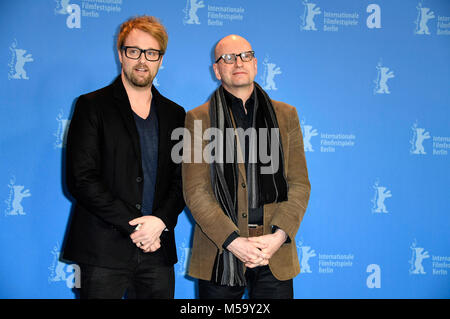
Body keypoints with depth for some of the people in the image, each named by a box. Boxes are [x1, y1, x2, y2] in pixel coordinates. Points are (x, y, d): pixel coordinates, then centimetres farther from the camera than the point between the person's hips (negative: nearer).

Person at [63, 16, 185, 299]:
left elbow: (182, 179, 10)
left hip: (158, 251, 3)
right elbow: (81, 179, -8)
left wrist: (161, 220, -9)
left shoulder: (174, 114, 13)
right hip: (104, 252, -3)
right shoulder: (92, 106, 1)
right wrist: (133, 225, -13)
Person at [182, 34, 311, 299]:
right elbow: (195, 191, -3)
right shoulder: (198, 118, 4)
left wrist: (279, 235, -9)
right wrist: (232, 241, -13)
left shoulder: (286, 115, 10)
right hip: (219, 255, -1)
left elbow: (299, 184, 6)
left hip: (275, 253, 1)